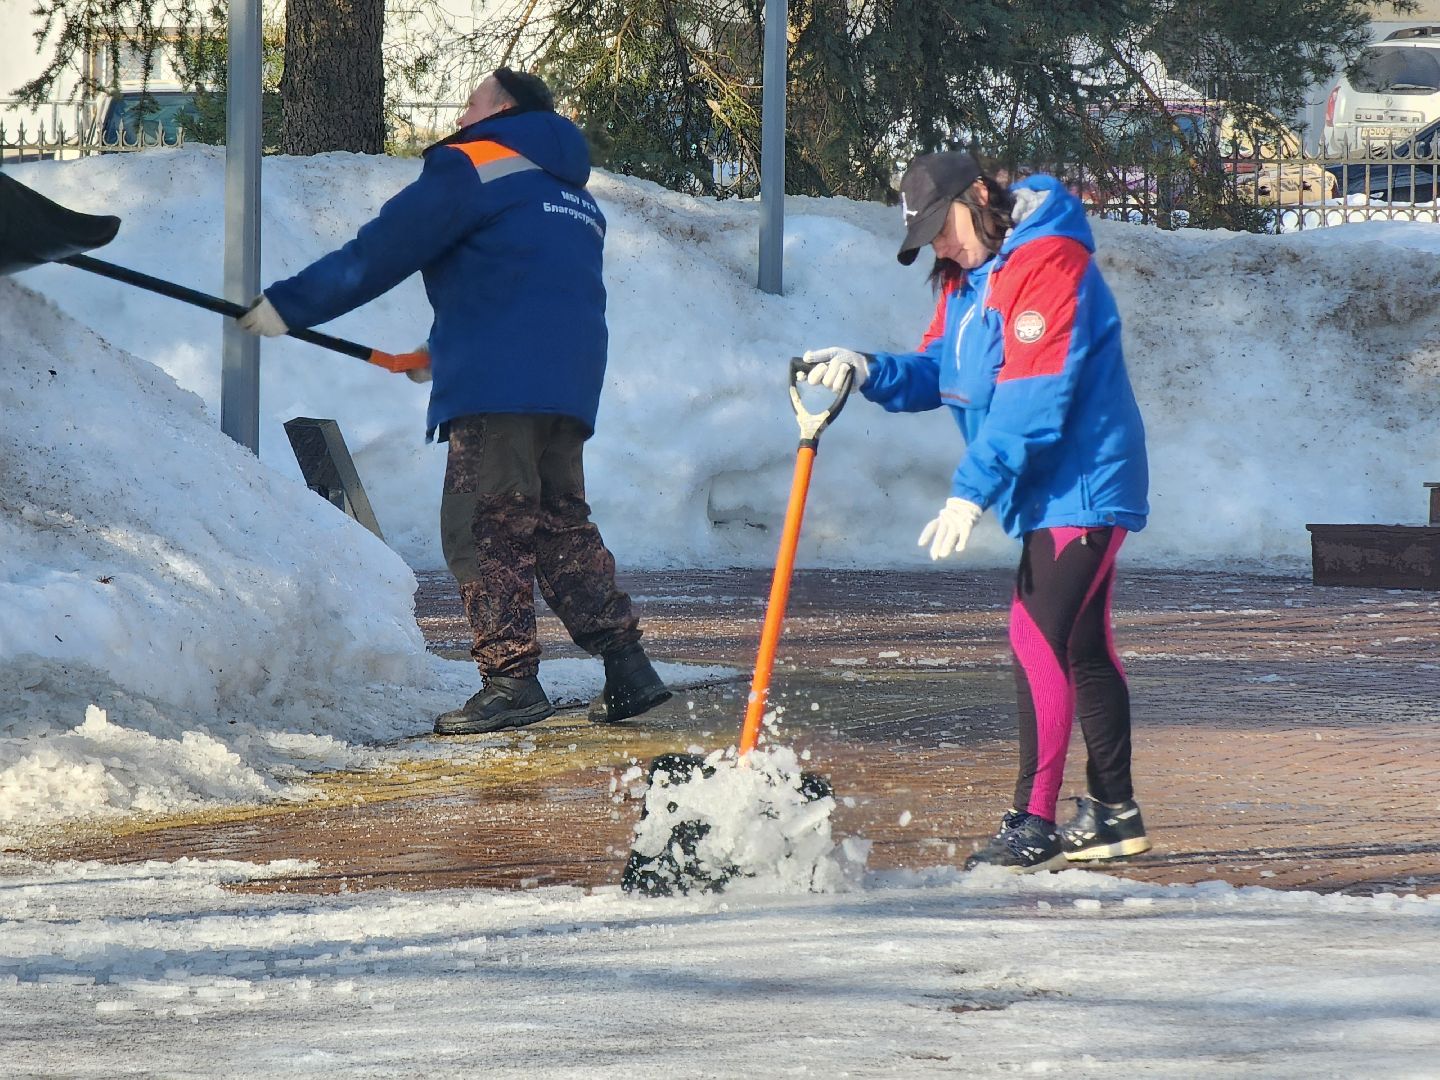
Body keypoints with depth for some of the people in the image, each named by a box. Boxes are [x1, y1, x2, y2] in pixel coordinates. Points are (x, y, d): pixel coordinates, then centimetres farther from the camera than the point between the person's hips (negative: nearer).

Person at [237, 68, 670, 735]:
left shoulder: (471, 166, -1)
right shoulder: (572, 195, 26)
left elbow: (378, 254, -4)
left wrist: (289, 305, 3)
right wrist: (443, 351, 44)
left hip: (497, 388, -8)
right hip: (569, 384, 8)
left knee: (484, 531, -6)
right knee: (561, 528, 15)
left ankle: (510, 680, -11)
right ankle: (627, 667, 9)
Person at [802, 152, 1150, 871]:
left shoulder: (1047, 262, -19)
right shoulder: (967, 277, 14)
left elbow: (1032, 395, -24)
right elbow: (939, 372, 13)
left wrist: (972, 491, -25)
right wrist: (868, 372, -7)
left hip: (1082, 483, -10)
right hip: (1047, 492, 10)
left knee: (1039, 638, -16)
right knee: (1082, 648, 14)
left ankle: (1033, 823, -17)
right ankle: (1113, 813, 21)